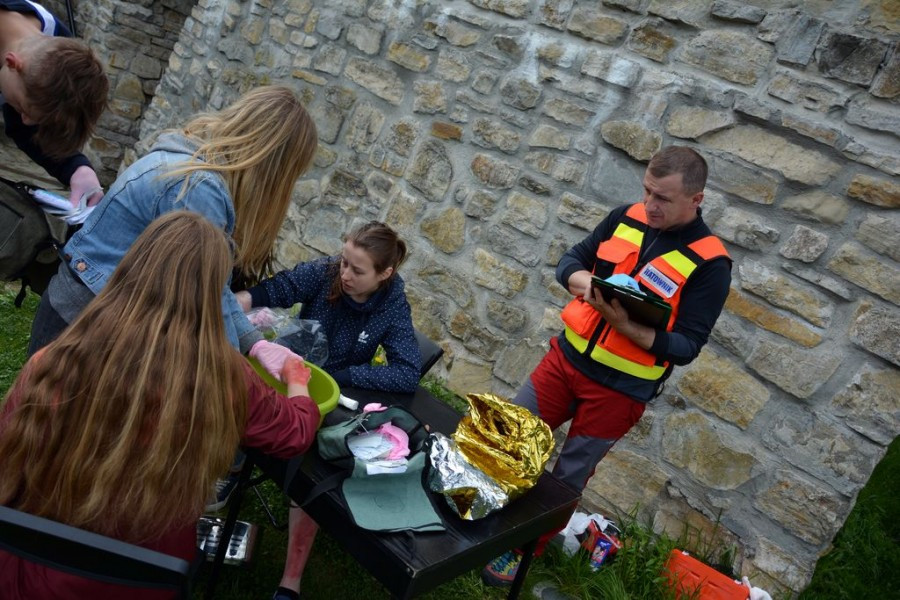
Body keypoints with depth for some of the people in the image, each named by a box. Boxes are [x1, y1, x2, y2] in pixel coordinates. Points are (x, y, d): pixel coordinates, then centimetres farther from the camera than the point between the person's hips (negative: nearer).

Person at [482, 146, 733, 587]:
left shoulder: (710, 263, -15)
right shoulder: (626, 218, -1)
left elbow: (686, 347, -16)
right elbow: (572, 258, 5)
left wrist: (626, 327, -32)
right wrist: (581, 279, -19)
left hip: (619, 389, -5)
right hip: (566, 356, 5)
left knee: (567, 478, 10)